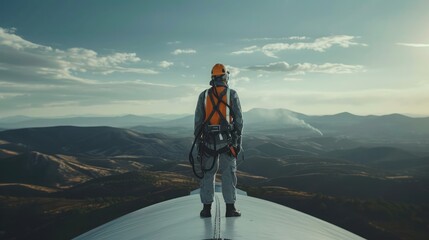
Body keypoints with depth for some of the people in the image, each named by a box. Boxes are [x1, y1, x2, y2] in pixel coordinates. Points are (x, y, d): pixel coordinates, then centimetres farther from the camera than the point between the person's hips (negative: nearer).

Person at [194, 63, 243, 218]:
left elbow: (198, 120, 3)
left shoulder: (203, 95, 3)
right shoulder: (232, 94, -1)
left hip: (208, 141, 2)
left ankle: (207, 208, 12)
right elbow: (238, 119, -1)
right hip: (227, 140, -1)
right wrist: (239, 140, 6)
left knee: (208, 173, 9)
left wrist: (197, 140, 11)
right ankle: (230, 208, 9)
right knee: (228, 173, 6)